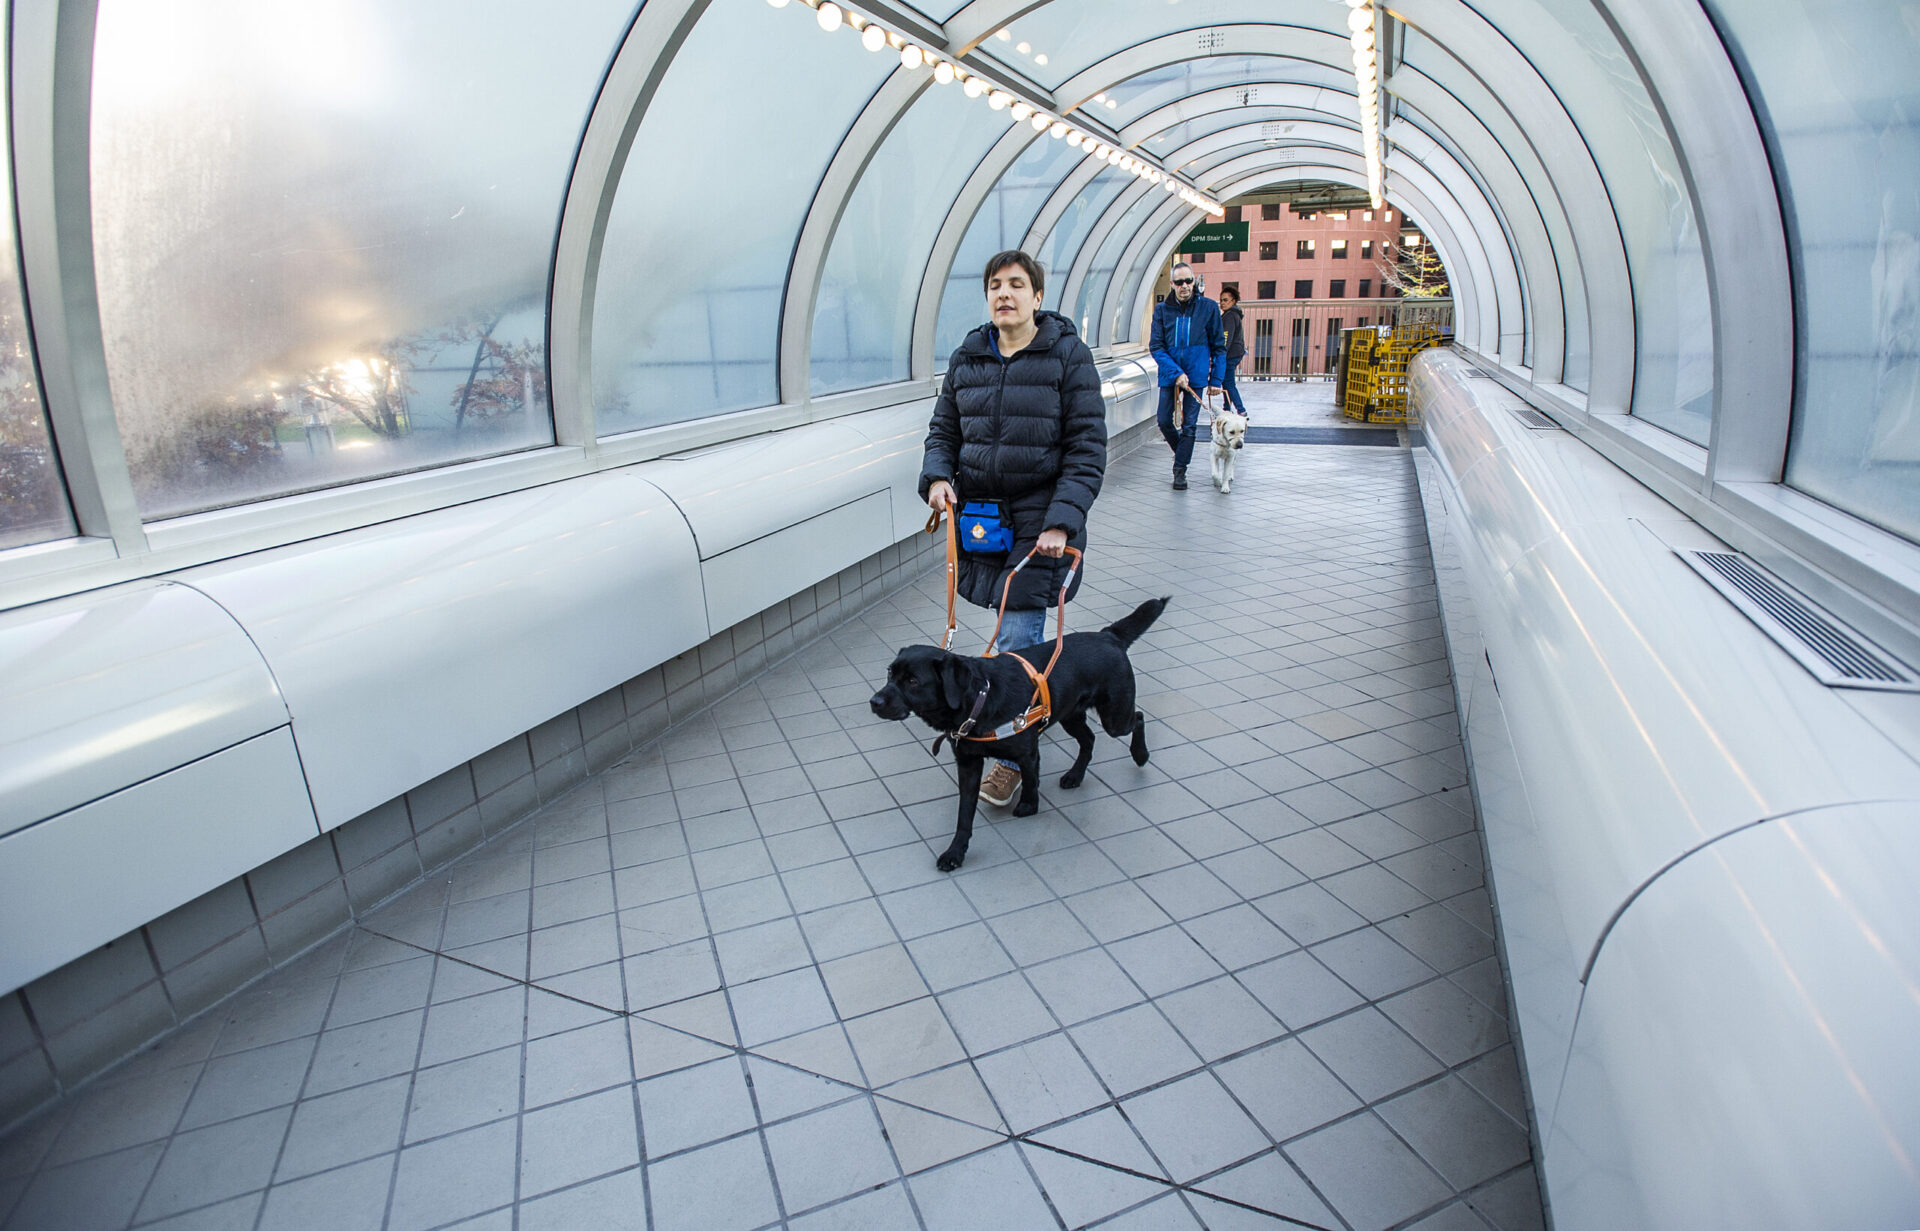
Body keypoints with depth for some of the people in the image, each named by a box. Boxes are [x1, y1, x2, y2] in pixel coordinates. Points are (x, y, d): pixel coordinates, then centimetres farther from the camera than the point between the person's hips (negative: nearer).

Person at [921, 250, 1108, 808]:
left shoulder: (1069, 355, -5)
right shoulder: (966, 357, 8)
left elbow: (1086, 448, -9)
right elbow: (944, 429, 15)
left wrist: (1062, 521, -19)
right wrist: (938, 476, -6)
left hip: (1040, 517, -4)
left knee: (1018, 636, -6)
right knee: (1013, 623, 14)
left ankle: (1012, 752, 8)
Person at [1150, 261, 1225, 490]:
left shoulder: (1209, 307, -1)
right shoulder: (1162, 309, 0)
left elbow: (1219, 346, 4)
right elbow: (1156, 346, -4)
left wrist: (1216, 379, 0)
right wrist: (1176, 373, -15)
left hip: (1196, 375, -2)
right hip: (1169, 375, 2)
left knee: (1189, 425, -1)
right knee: (1164, 422, 4)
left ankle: (1180, 470, 9)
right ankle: (1181, 452, 32)